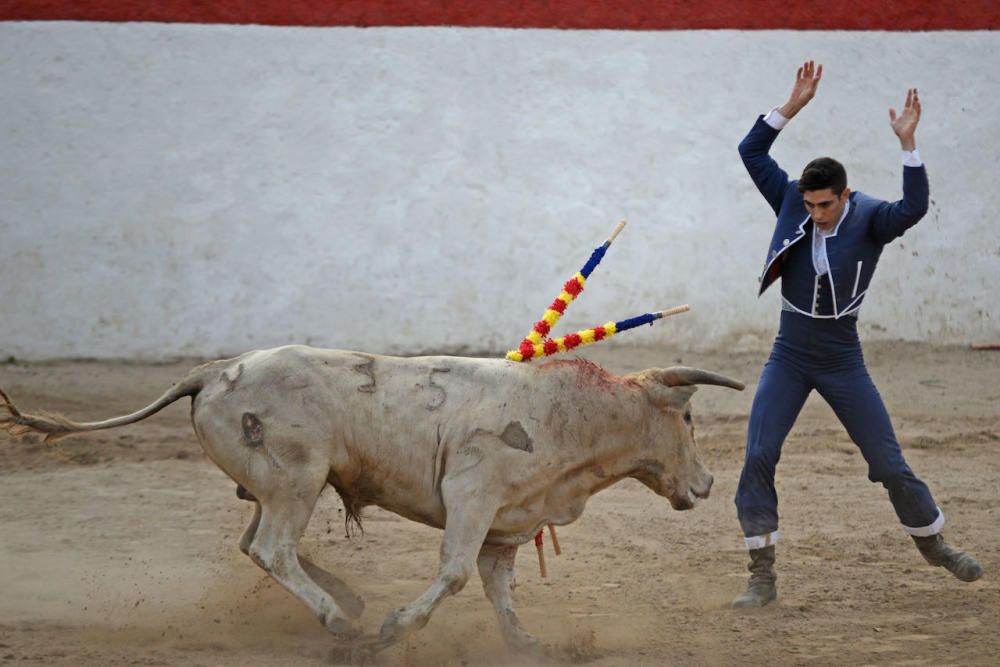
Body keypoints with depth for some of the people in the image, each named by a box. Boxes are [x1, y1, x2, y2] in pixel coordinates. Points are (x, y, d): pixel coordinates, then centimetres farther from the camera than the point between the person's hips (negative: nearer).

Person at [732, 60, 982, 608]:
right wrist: (793, 106, -18)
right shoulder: (791, 204, -5)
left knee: (890, 463, 3)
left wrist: (907, 142, -42)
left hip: (842, 362, -2)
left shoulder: (869, 220, -14)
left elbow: (914, 207, -34)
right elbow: (751, 151, -9)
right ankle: (762, 577, -4)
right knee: (757, 459, -10)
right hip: (788, 359, 2)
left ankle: (933, 544, 28)